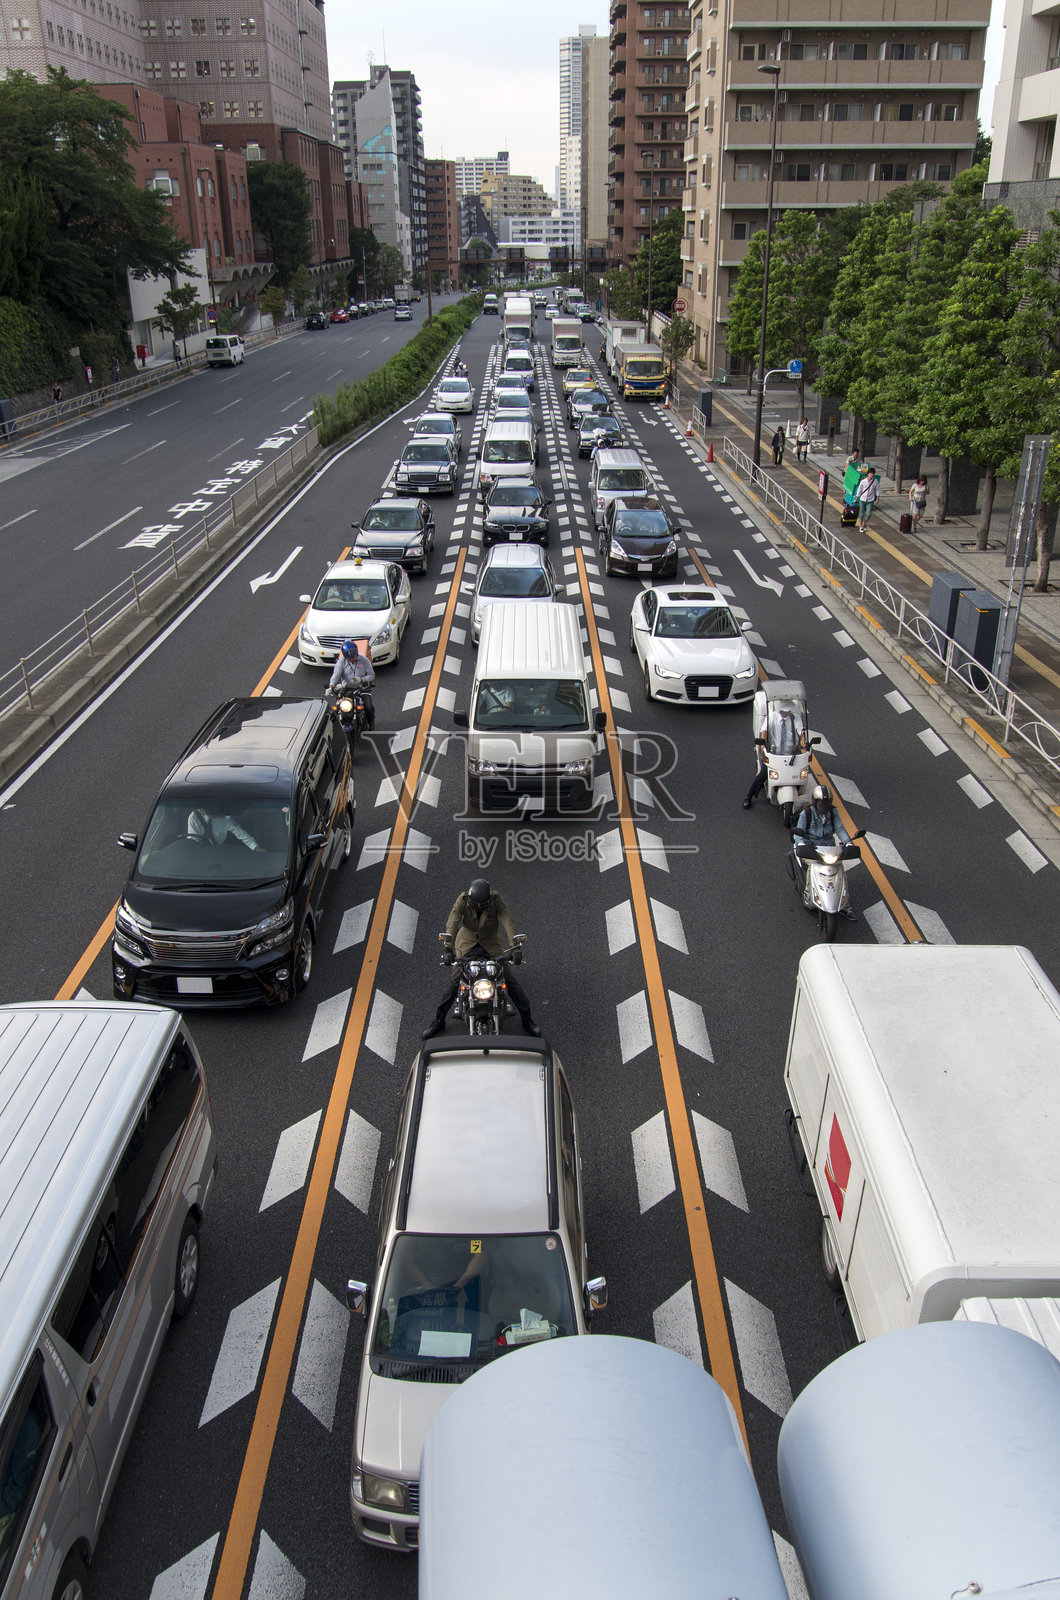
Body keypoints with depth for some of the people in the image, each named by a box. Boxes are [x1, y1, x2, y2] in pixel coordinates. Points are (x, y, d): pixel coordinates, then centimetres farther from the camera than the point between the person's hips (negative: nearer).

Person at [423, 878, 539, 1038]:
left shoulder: (497, 899, -22)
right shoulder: (462, 900, -22)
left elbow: (508, 920, -32)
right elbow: (452, 923, -31)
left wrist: (514, 946, -47)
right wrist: (449, 948, -45)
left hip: (491, 944, 0)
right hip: (467, 944, 0)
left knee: (510, 981, -4)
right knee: (454, 982, -7)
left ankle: (527, 1019, 12)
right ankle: (438, 1020, 8)